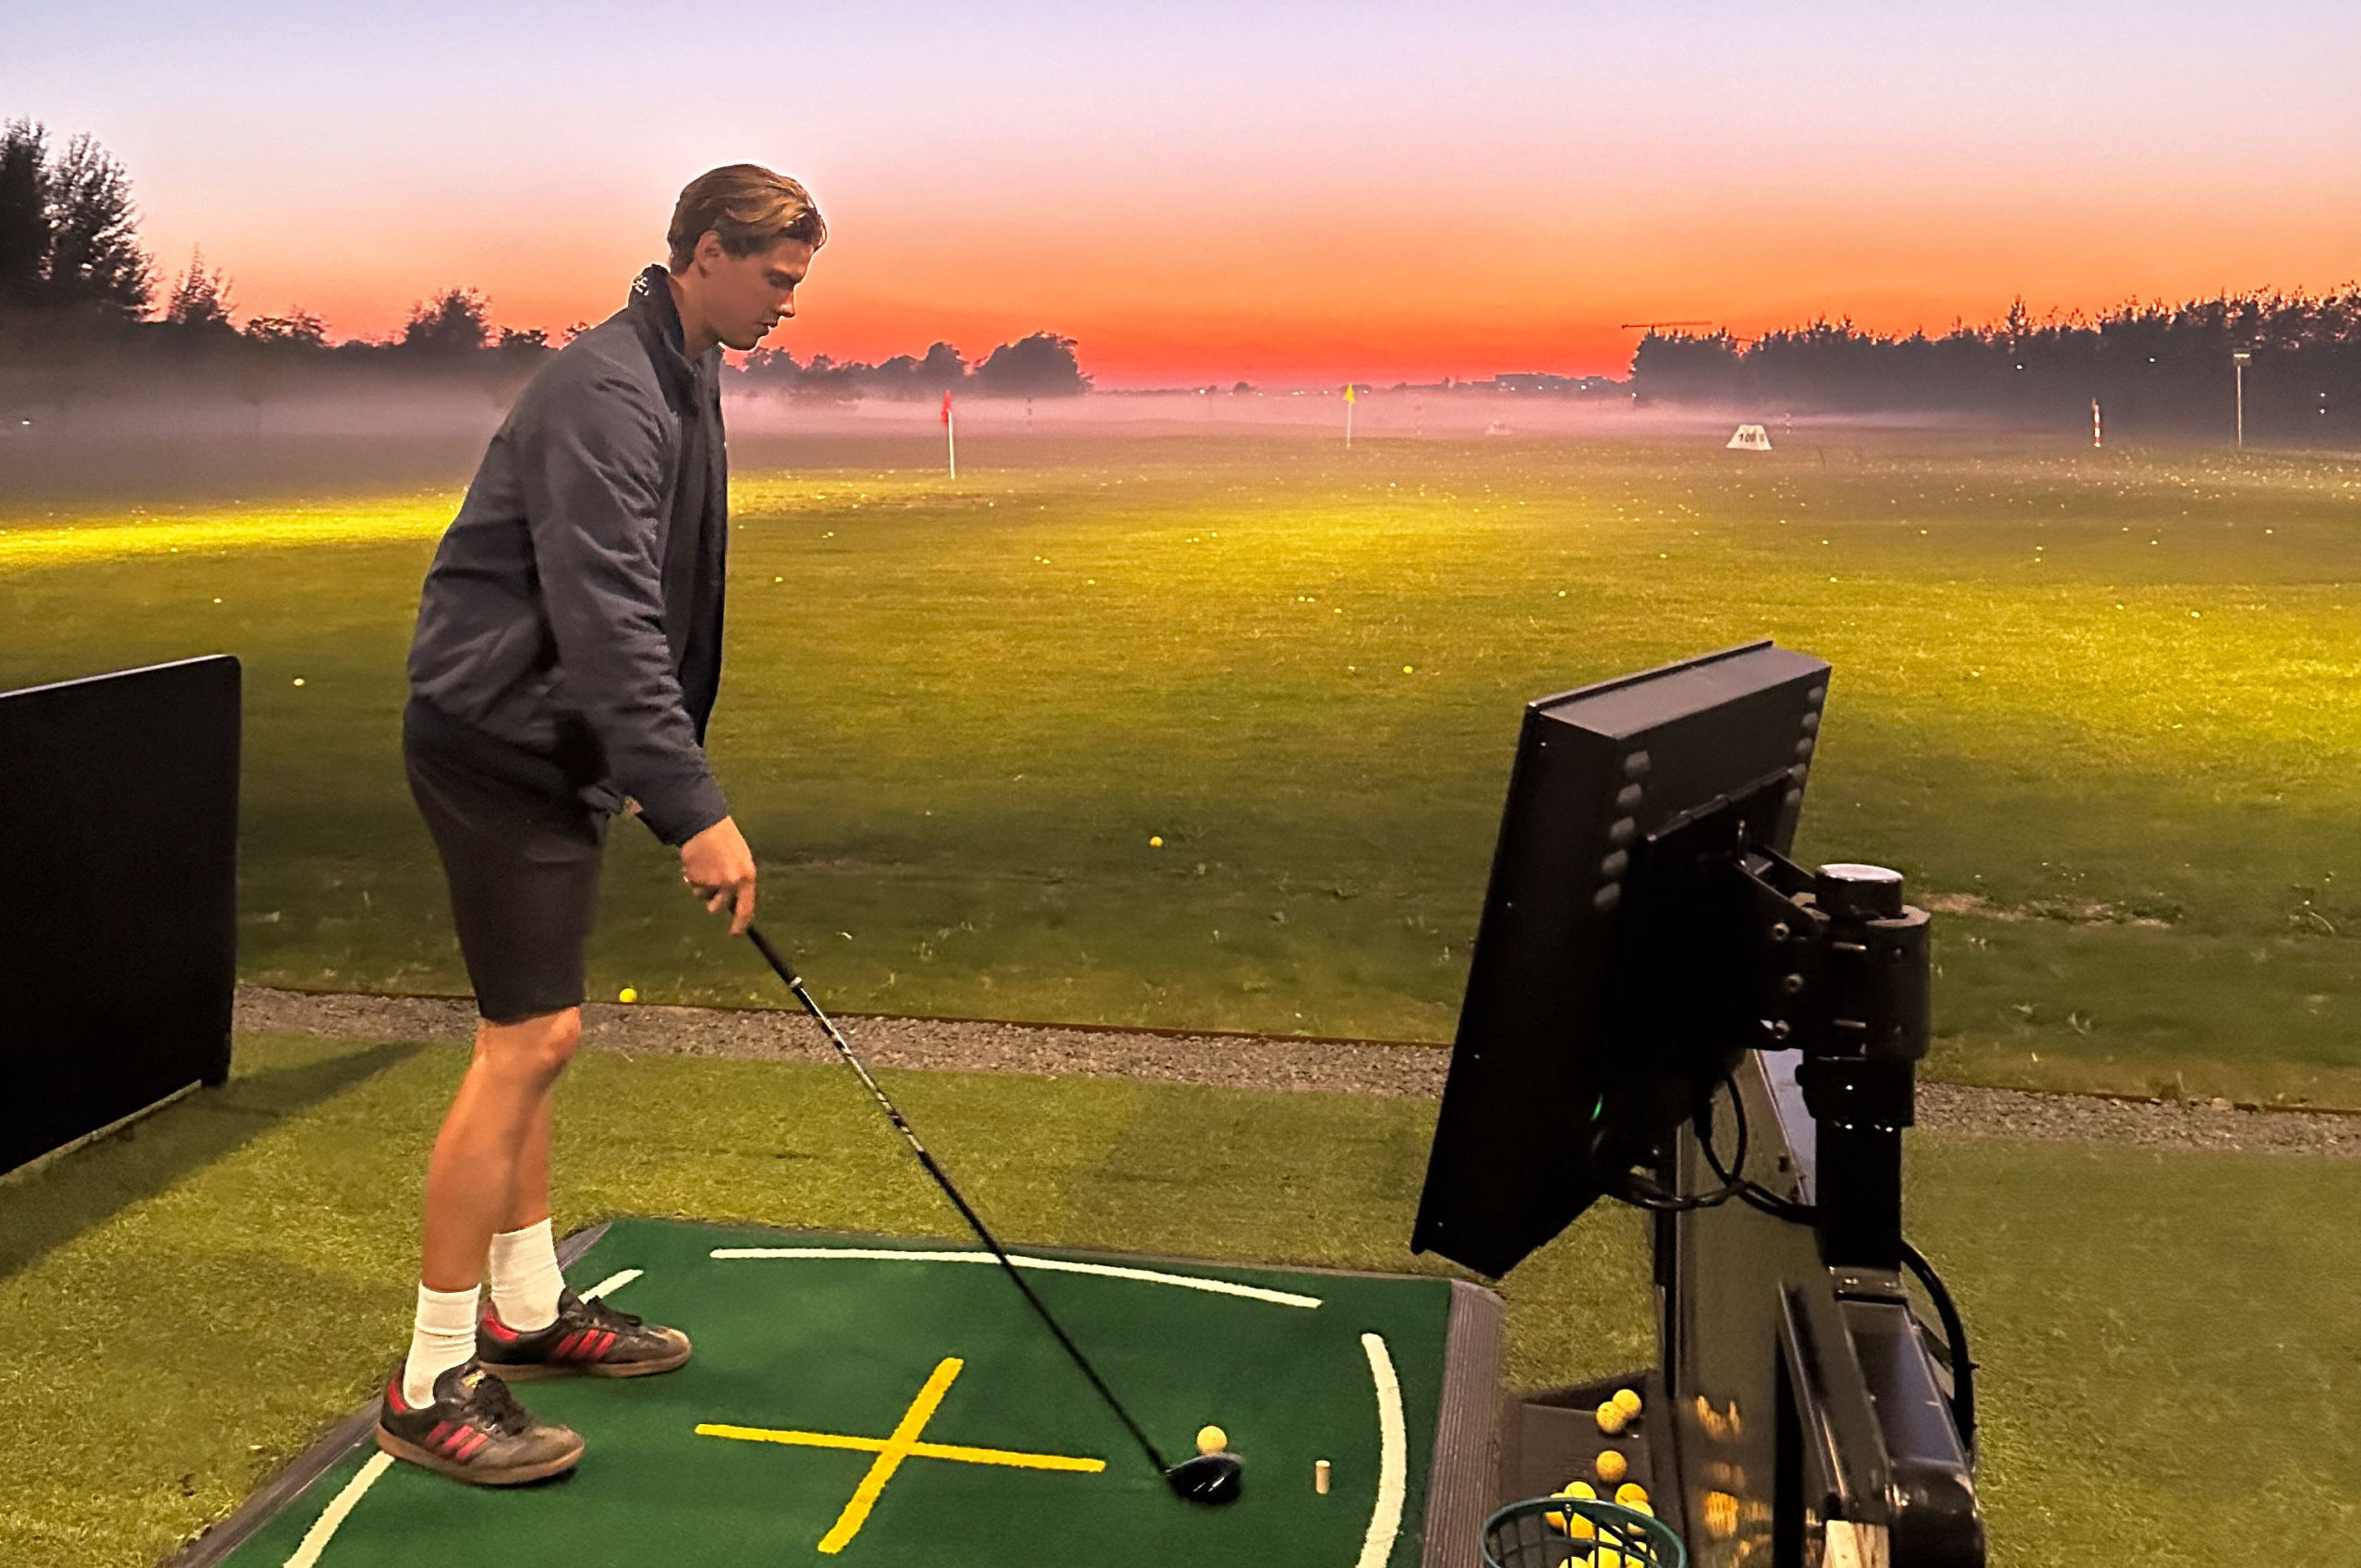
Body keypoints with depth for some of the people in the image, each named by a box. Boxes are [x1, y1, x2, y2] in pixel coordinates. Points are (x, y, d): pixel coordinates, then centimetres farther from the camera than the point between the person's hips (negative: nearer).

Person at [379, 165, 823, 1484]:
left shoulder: (681, 381, 13)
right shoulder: (607, 394, -20)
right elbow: (607, 621, -28)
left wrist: (647, 773, 21)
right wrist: (696, 809, -31)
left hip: (550, 743, 10)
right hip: (498, 740, -10)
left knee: (540, 1036, 15)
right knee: (530, 1041, -10)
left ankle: (527, 1310, 27)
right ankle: (434, 1386, 0)